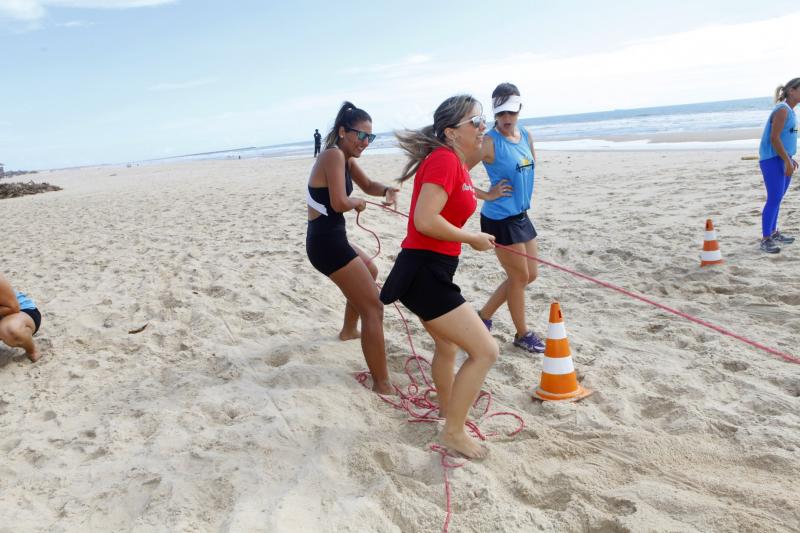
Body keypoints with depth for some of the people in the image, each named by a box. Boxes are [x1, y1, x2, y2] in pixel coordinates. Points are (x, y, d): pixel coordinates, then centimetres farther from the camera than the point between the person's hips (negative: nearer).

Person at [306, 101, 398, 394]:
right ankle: (382, 384, -7)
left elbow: (368, 185, 25)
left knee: (369, 271, 37)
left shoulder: (346, 157, 13)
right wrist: (359, 203, -5)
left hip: (329, 240, 11)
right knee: (373, 308, -10)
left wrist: (387, 190, 3)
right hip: (328, 243, -11)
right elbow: (340, 203, -27)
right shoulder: (334, 155, -16)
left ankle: (349, 329, 53)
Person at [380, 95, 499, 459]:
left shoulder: (454, 163, 14)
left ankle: (448, 406, 52)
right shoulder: (444, 160, -16)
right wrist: (472, 239, -13)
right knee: (486, 351, -7)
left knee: (448, 346, 29)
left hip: (429, 272, 11)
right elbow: (425, 221, -25)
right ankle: (454, 432, 8)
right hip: (424, 273, -11)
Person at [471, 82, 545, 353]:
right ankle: (522, 334, 25)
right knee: (519, 277, 4)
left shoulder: (526, 136, 5)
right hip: (500, 219, -8)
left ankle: (484, 314, 30)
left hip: (521, 216, 8)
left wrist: (524, 197, 12)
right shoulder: (489, 142, -17)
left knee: (530, 274, 16)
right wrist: (487, 195, -16)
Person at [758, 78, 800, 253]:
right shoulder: (782, 110, -14)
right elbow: (774, 138, -20)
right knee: (774, 199, -10)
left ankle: (773, 233, 25)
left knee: (777, 198, 15)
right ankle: (765, 239, -6)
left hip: (781, 159, 10)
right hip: (772, 160, -10)